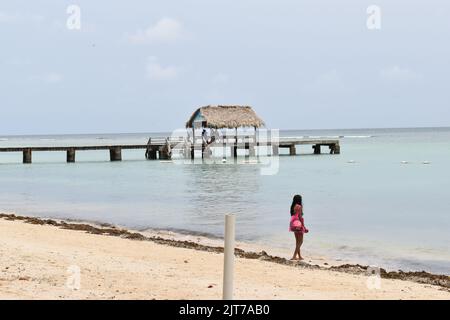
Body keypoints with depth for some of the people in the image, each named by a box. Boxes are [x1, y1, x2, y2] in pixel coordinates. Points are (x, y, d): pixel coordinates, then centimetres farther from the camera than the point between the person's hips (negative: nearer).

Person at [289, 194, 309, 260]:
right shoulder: (299, 206, -13)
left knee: (298, 241, 16)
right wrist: (304, 226, -11)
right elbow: (300, 217, -15)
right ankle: (294, 256, -12)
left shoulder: (293, 206, 11)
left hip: (293, 224, 8)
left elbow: (293, 216, 11)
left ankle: (299, 256, 22)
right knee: (300, 241, -3)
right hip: (298, 224, -8)